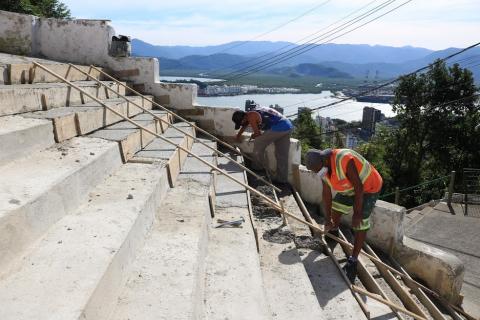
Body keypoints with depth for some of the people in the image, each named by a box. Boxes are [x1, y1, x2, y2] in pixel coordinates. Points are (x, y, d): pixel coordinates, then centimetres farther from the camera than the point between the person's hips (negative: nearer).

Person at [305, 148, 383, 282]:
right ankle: (333, 232, 49)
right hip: (349, 188, 8)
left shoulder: (344, 160, -39)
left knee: (360, 224, -10)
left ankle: (353, 261, -1)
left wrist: (357, 213, -27)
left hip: (368, 187, -8)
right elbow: (326, 193, -4)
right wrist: (328, 219, 2)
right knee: (336, 207, 19)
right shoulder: (323, 166, -12)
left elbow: (359, 187, -33)